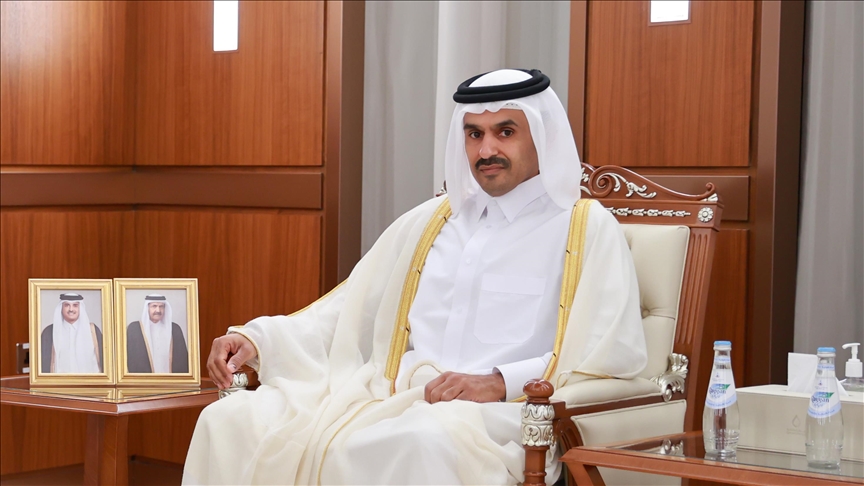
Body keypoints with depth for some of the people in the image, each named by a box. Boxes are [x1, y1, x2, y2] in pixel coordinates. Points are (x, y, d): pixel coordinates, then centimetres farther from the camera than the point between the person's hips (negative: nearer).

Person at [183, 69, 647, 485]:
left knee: (413, 447, -41)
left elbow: (615, 352, -6)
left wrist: (501, 383, -17)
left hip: (496, 416, -5)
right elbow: (342, 314, 22)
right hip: (390, 397, 6)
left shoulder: (586, 230, 6)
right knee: (230, 423, -15)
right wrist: (256, 339, 5)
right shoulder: (428, 223, 22)